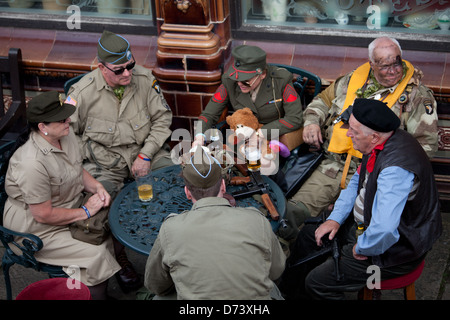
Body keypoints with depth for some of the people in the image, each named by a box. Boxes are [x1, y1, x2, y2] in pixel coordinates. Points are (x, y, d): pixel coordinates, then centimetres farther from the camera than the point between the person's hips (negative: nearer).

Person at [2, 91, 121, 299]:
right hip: (38, 229, -9)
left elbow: (77, 171, 14)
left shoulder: (66, 134, -5)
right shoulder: (33, 164, -32)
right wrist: (85, 212, -16)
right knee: (96, 255, -19)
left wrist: (97, 187, -5)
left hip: (69, 208, 9)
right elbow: (43, 215, -25)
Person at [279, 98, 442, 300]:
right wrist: (335, 218, 4)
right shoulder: (380, 144, -5)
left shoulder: (395, 169, -37)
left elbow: (383, 232, -44)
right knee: (308, 234, 20)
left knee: (317, 283, -14)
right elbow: (357, 183, 13)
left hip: (392, 250, -10)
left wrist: (362, 248, -23)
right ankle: (289, 287, 40)